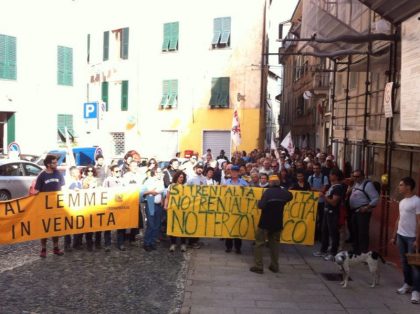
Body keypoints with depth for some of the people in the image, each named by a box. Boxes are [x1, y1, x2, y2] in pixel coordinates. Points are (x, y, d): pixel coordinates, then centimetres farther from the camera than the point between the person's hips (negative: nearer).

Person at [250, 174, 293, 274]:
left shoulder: (268, 191, -15)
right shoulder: (284, 192, 1)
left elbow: (261, 206, -23)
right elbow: (290, 197, 24)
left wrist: (260, 201, -2)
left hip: (265, 222, -5)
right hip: (277, 223, 5)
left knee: (259, 243, 3)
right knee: (274, 244, 17)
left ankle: (258, 267, 1)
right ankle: (275, 266, 19)